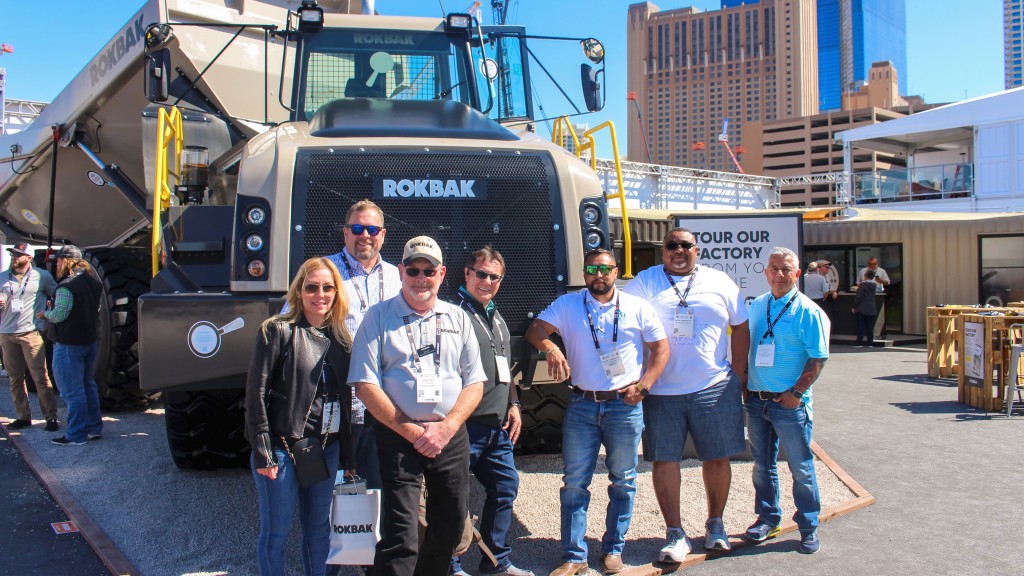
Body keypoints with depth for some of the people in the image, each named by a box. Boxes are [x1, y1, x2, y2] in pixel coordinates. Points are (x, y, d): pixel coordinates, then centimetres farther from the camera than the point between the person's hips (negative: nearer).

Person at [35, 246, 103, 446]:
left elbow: (59, 315, -24)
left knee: (72, 390, -2)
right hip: (90, 340, 9)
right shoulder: (93, 282, 8)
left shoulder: (66, 286, -19)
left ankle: (76, 435, 2)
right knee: (88, 386, 17)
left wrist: (45, 315, -1)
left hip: (69, 344, -9)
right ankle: (94, 428, 23)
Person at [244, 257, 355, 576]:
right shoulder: (278, 331, -8)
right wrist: (262, 453, -14)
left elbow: (346, 397, 11)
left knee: (319, 528, 15)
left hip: (327, 448, 5)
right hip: (283, 446, -5)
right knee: (276, 532, 6)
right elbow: (256, 393, -10)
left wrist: (348, 453, 9)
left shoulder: (340, 338, 8)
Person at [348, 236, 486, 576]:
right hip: (398, 437, -3)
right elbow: (365, 385, -6)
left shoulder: (458, 319, 10)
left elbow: (474, 383, 7)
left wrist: (446, 428, -8)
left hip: (451, 437, 4)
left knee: (450, 527, 13)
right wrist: (412, 432, -11)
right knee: (400, 535, -8)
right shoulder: (379, 317, 1)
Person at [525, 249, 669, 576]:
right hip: (582, 405, 0)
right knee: (574, 483, 2)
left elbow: (660, 348, 7)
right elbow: (535, 330, -7)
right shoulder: (568, 305, 4)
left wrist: (643, 386, -5)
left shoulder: (637, 307, 4)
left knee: (623, 481, 9)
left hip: (625, 405, 0)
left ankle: (613, 549, 24)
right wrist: (550, 347, -29)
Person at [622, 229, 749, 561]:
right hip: (661, 390, -1)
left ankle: (715, 524, 29)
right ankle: (675, 535, 14)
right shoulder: (645, 282, 3)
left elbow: (741, 328, 12)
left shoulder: (719, 282, 8)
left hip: (714, 388, 1)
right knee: (665, 460, 2)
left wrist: (739, 374, 7)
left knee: (717, 457, 9)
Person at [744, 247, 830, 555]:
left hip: (789, 403, -5)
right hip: (756, 400, 5)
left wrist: (796, 393, -16)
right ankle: (767, 518, 29)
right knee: (762, 464, 14)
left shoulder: (808, 312, -8)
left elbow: (817, 360, -10)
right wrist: (742, 384, 8)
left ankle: (808, 527, 18)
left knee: (801, 467, 4)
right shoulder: (756, 306, 9)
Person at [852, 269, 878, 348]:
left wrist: (854, 307, -7)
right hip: (872, 309, 5)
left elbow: (858, 297, -15)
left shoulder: (863, 284, -12)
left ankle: (859, 342, -3)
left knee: (860, 326, -1)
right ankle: (870, 343, 7)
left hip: (862, 309, -5)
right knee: (870, 327, 7)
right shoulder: (874, 285, 7)